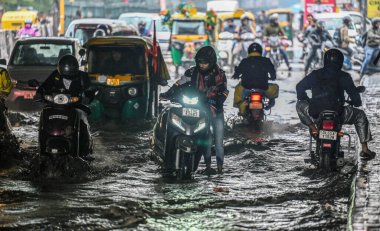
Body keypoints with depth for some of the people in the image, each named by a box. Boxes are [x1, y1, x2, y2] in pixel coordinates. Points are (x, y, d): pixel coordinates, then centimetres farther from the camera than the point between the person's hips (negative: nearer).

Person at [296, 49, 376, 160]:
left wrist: (305, 99, 34)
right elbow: (353, 92, 3)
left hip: (315, 113, 2)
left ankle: (312, 126, 9)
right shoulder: (343, 77, 3)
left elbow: (300, 87, 16)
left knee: (300, 105, 34)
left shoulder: (315, 75, 11)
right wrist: (357, 102, 25)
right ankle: (364, 148, 18)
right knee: (360, 115, 25)